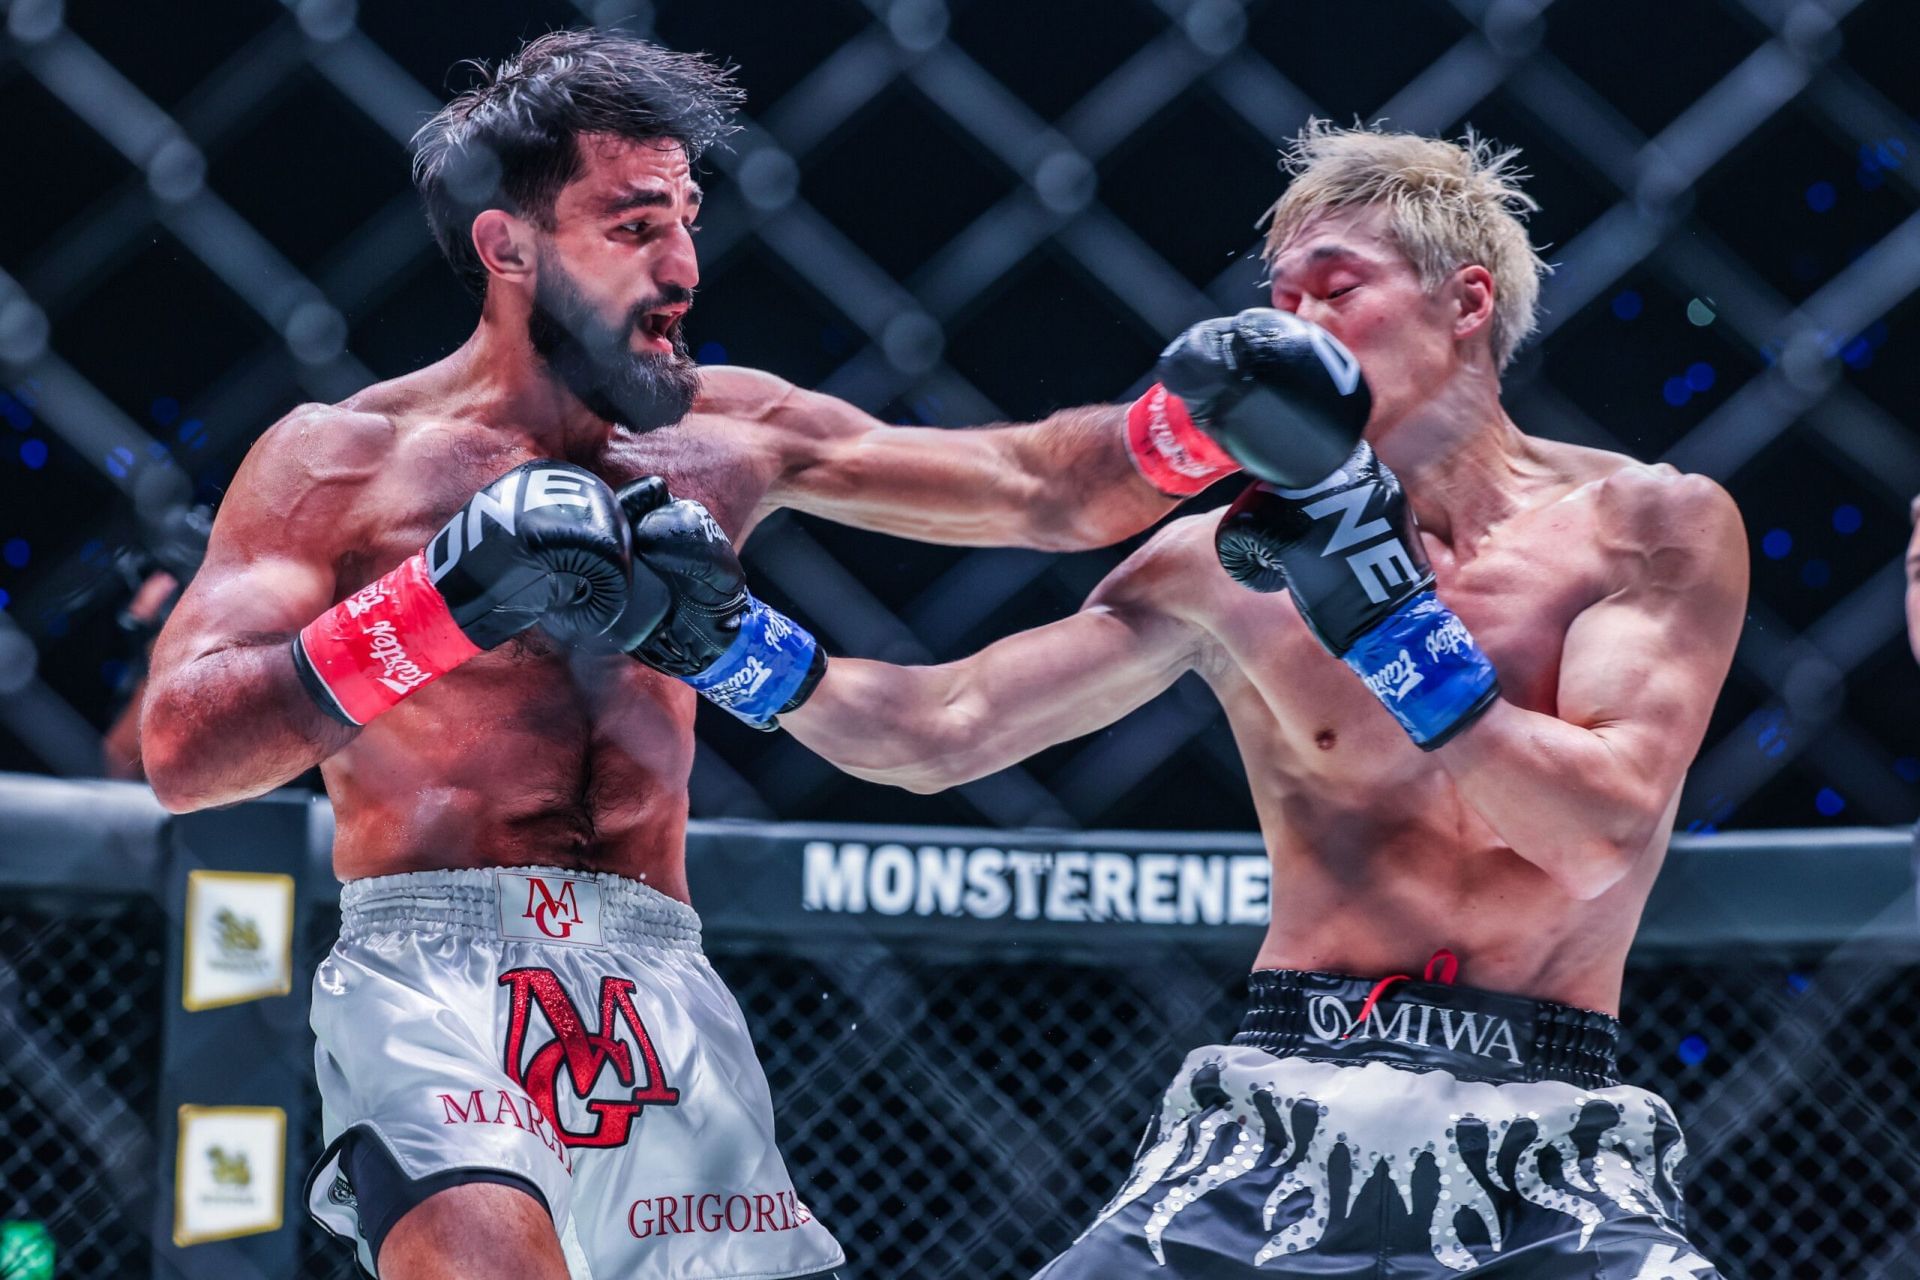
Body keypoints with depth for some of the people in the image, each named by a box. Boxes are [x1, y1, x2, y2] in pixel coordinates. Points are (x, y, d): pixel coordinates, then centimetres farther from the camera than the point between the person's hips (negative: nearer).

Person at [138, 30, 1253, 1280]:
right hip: (430, 980, -5)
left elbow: (1045, 489, 14)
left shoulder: (731, 438, 13)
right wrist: (441, 602, -20)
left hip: (661, 993, 5)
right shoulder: (344, 460, 2)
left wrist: (1197, 431, -6)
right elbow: (181, 748, -8)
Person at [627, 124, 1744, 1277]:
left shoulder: (1654, 524, 2)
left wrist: (1382, 606, -14)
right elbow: (938, 732, 9)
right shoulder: (1234, 564, 8)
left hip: (1548, 1174, -1)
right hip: (1279, 1127, 2)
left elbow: (1601, 837, -10)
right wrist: (730, 638, -7)